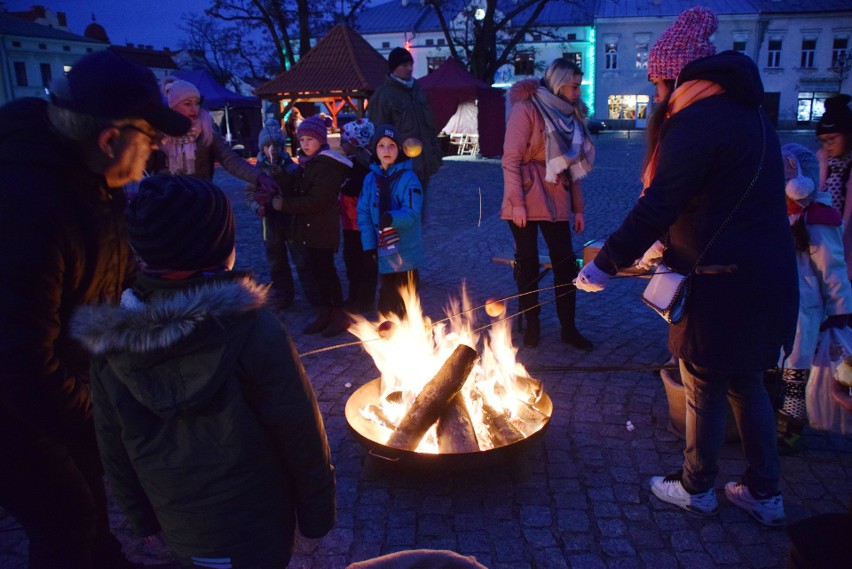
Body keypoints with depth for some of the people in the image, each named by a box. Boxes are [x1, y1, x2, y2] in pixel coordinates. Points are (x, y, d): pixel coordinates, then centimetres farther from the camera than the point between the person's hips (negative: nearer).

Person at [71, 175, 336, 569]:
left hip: (179, 534, 4)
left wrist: (141, 516, 14)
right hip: (256, 531, -3)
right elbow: (301, 438, -19)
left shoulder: (110, 343, -13)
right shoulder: (253, 330, -26)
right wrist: (317, 511, -4)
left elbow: (114, 451, -1)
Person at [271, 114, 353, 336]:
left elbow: (316, 200, -21)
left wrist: (285, 204, -19)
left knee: (326, 271, -1)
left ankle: (339, 315, 11)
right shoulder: (307, 163, 13)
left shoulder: (328, 165, -15)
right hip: (309, 227, 9)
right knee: (317, 271, 13)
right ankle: (324, 314, 23)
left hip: (323, 228, -8)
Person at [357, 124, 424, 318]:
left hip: (406, 252, -4)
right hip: (383, 252, 4)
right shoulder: (371, 179, 4)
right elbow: (363, 213, 2)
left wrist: (392, 218, -38)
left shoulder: (408, 178, -10)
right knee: (387, 298, 17)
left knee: (406, 300, 7)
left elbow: (412, 213, -19)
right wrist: (369, 244, -6)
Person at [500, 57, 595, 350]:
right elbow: (511, 160, -12)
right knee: (528, 263, 4)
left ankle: (568, 328, 15)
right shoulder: (527, 109, -7)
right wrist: (517, 203, -18)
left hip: (557, 200, 6)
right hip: (527, 198, -6)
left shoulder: (568, 114, 14)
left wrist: (578, 207, 11)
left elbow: (572, 165, 14)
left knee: (566, 263, 5)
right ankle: (532, 324, 19)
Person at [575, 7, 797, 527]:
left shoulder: (697, 123, -17)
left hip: (722, 284, -9)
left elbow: (657, 207, -22)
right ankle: (765, 494, 30)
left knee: (705, 389, 8)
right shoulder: (750, 115, 14)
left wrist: (606, 264, -13)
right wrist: (668, 246, 24)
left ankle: (697, 489, 28)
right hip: (769, 275, 9)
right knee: (748, 383, 19)